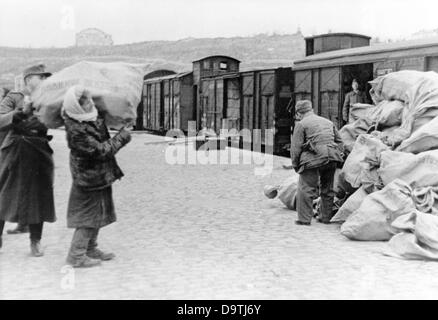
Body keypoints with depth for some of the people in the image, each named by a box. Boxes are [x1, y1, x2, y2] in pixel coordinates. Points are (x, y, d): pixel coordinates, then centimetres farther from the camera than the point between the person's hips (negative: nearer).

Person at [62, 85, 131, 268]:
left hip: (100, 176, 9)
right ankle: (77, 255, 9)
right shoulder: (76, 131, -27)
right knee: (88, 216, -1)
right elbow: (100, 151, -25)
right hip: (90, 178, -9)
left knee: (98, 214, 18)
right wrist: (121, 138, -17)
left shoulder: (92, 117, -1)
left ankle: (91, 249, 31)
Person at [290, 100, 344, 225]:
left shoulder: (301, 124, 2)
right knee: (327, 189, 17)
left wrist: (295, 165, 5)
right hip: (332, 159, 6)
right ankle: (326, 217, 23)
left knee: (306, 189, 0)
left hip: (314, 159, -6)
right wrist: (338, 155, 23)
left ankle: (304, 218, -1)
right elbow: (339, 141, 22)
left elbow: (295, 147, -3)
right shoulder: (328, 122, 23)